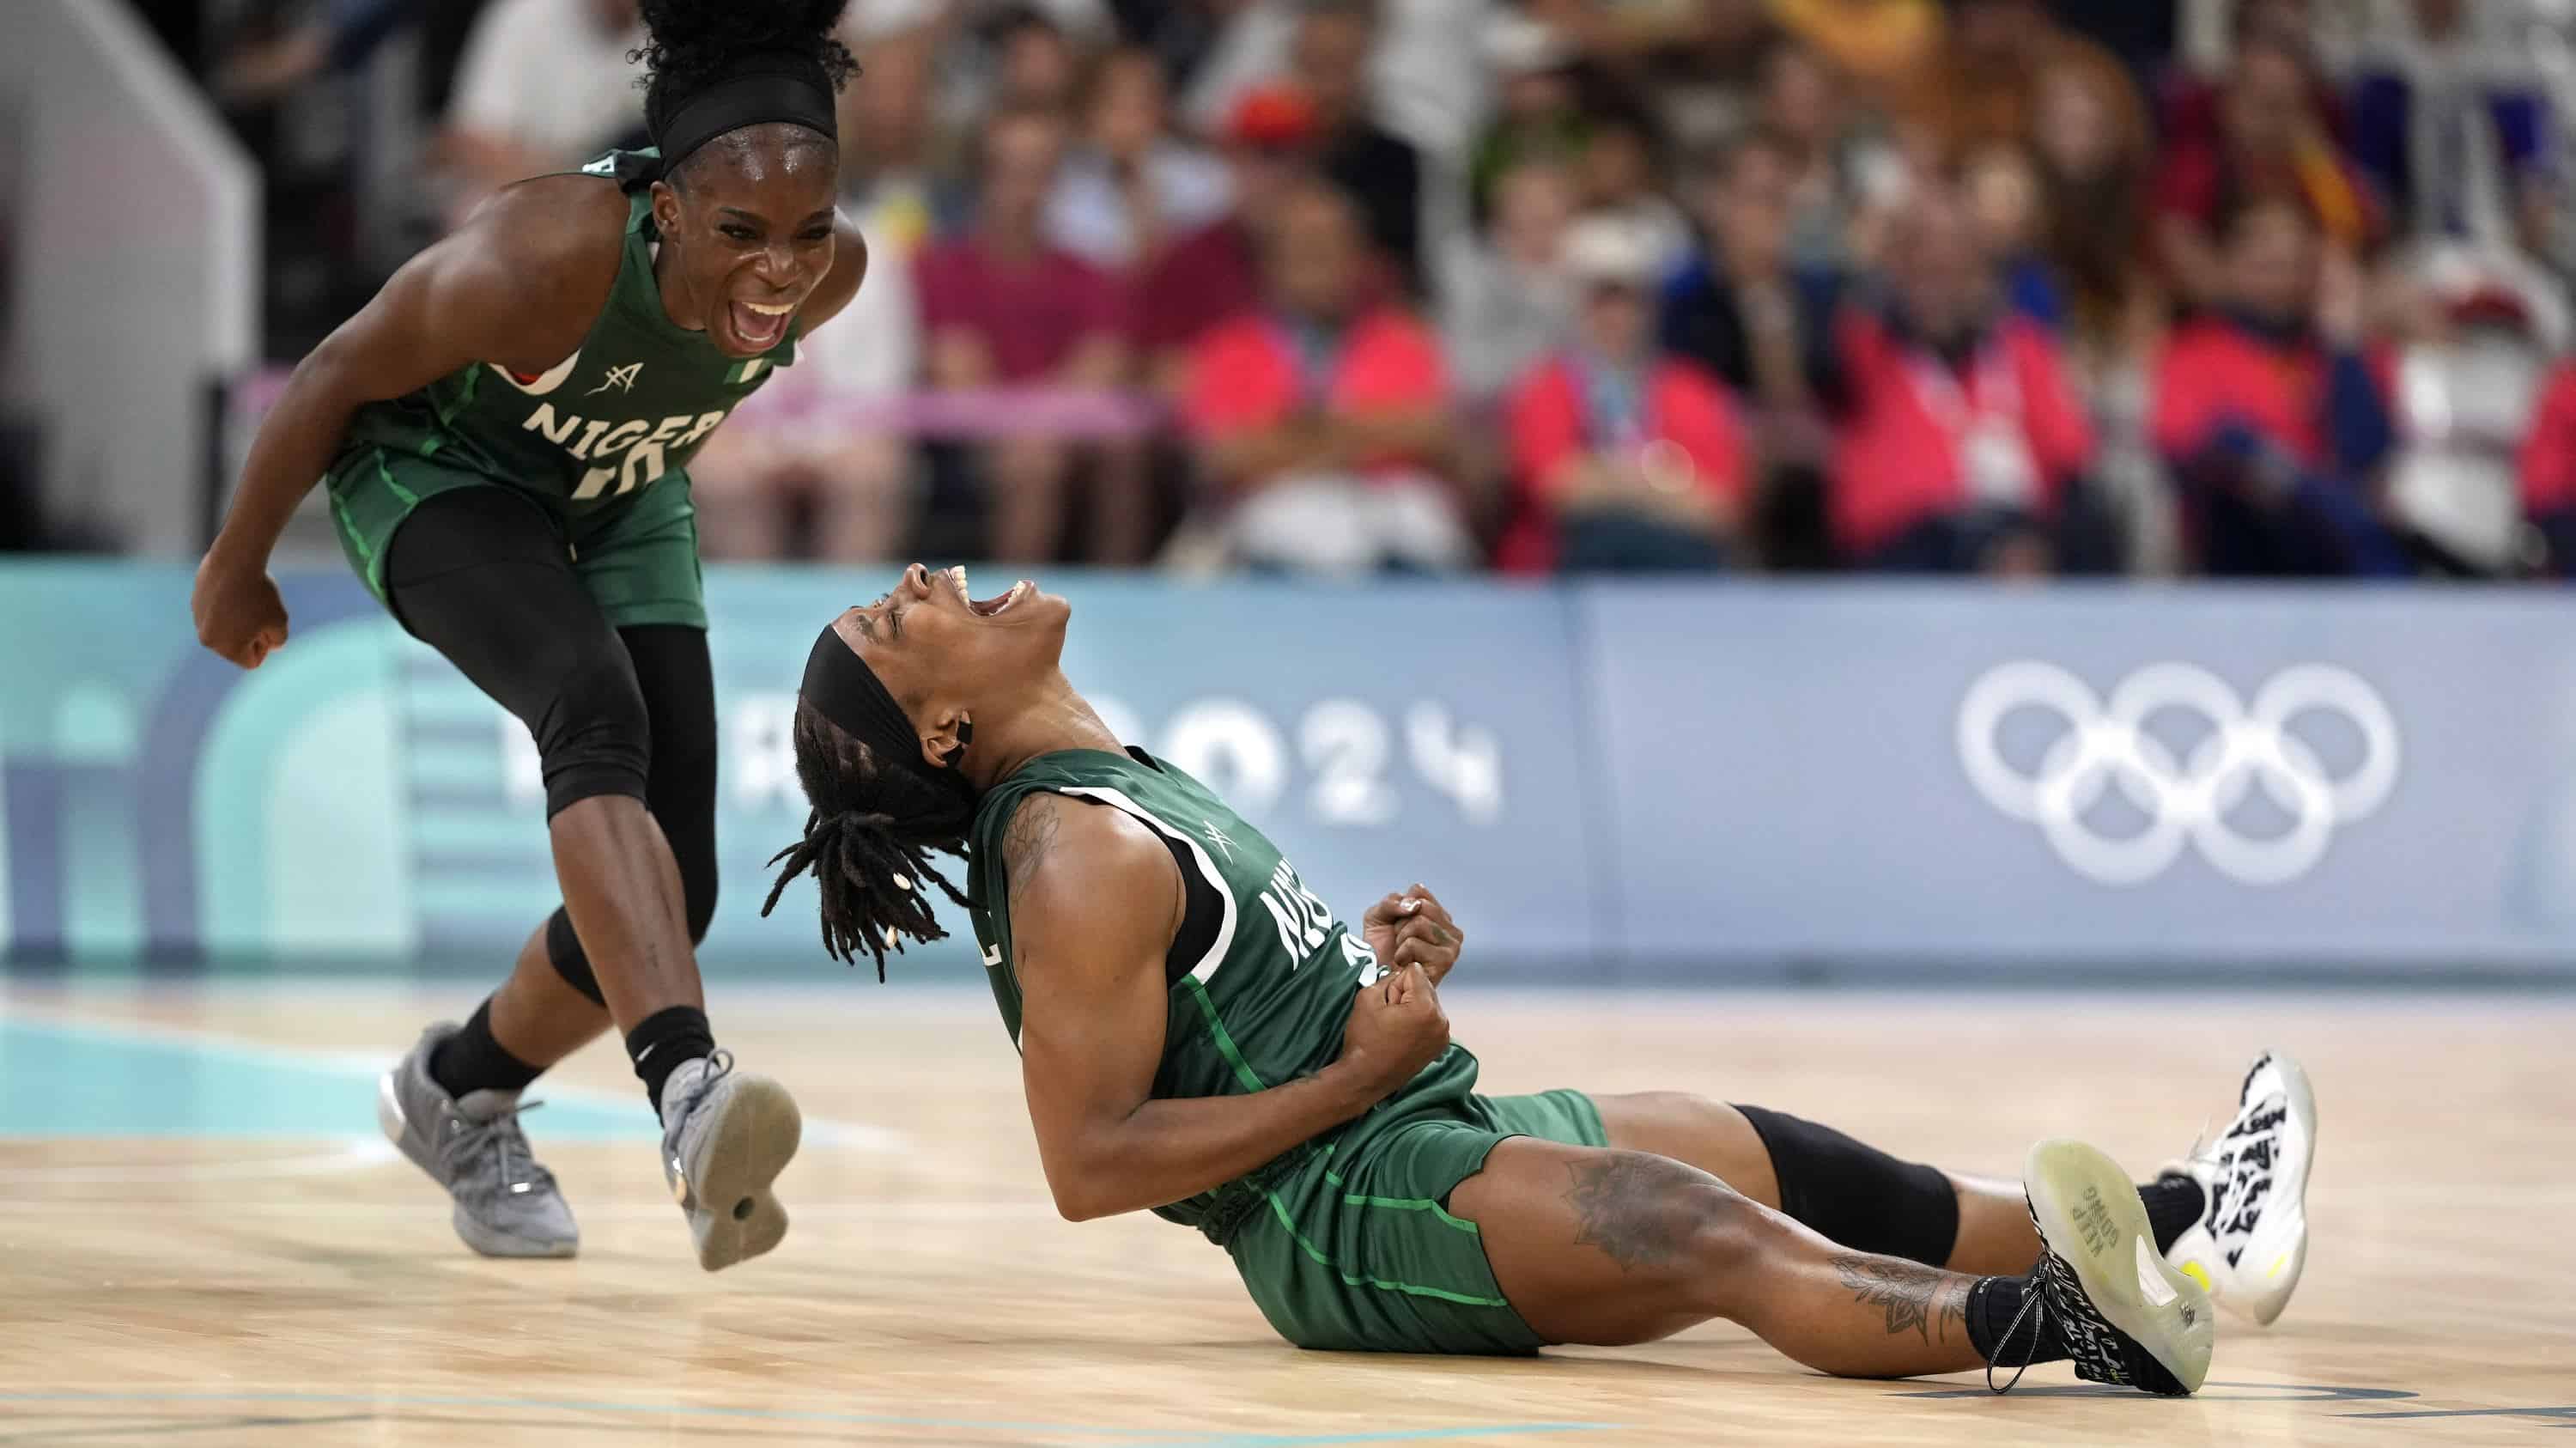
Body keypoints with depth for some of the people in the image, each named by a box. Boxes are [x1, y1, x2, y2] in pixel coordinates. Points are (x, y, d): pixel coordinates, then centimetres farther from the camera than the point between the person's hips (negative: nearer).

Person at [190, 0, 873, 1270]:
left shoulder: (830, 273, -24)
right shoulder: (542, 261, -38)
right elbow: (340, 372, -21)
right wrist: (238, 566, -8)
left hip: (621, 503, 5)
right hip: (436, 473, -5)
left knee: (671, 889, -3)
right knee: (596, 708, -35)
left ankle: (458, 1095, 26)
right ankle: (689, 1087, -52)